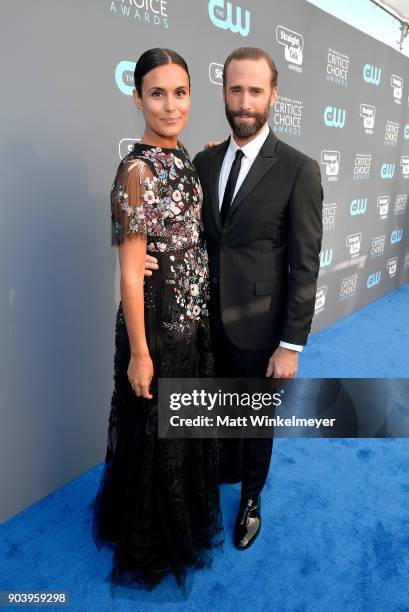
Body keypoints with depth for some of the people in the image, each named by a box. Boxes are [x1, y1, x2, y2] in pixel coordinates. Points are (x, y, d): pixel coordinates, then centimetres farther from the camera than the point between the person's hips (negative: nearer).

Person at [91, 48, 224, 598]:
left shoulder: (183, 158, 5)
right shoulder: (137, 170, -19)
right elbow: (130, 271, -19)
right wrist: (139, 354, -16)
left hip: (195, 318, 8)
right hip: (157, 321, -8)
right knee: (155, 432, 12)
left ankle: (185, 514, 52)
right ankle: (150, 542, 40)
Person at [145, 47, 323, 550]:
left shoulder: (299, 169, -12)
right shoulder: (204, 160, 2)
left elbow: (305, 266, -13)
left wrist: (291, 344, -13)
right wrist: (150, 255, -15)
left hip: (257, 324, -4)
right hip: (207, 318, 4)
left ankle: (251, 498, 44)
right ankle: (227, 469, 54)